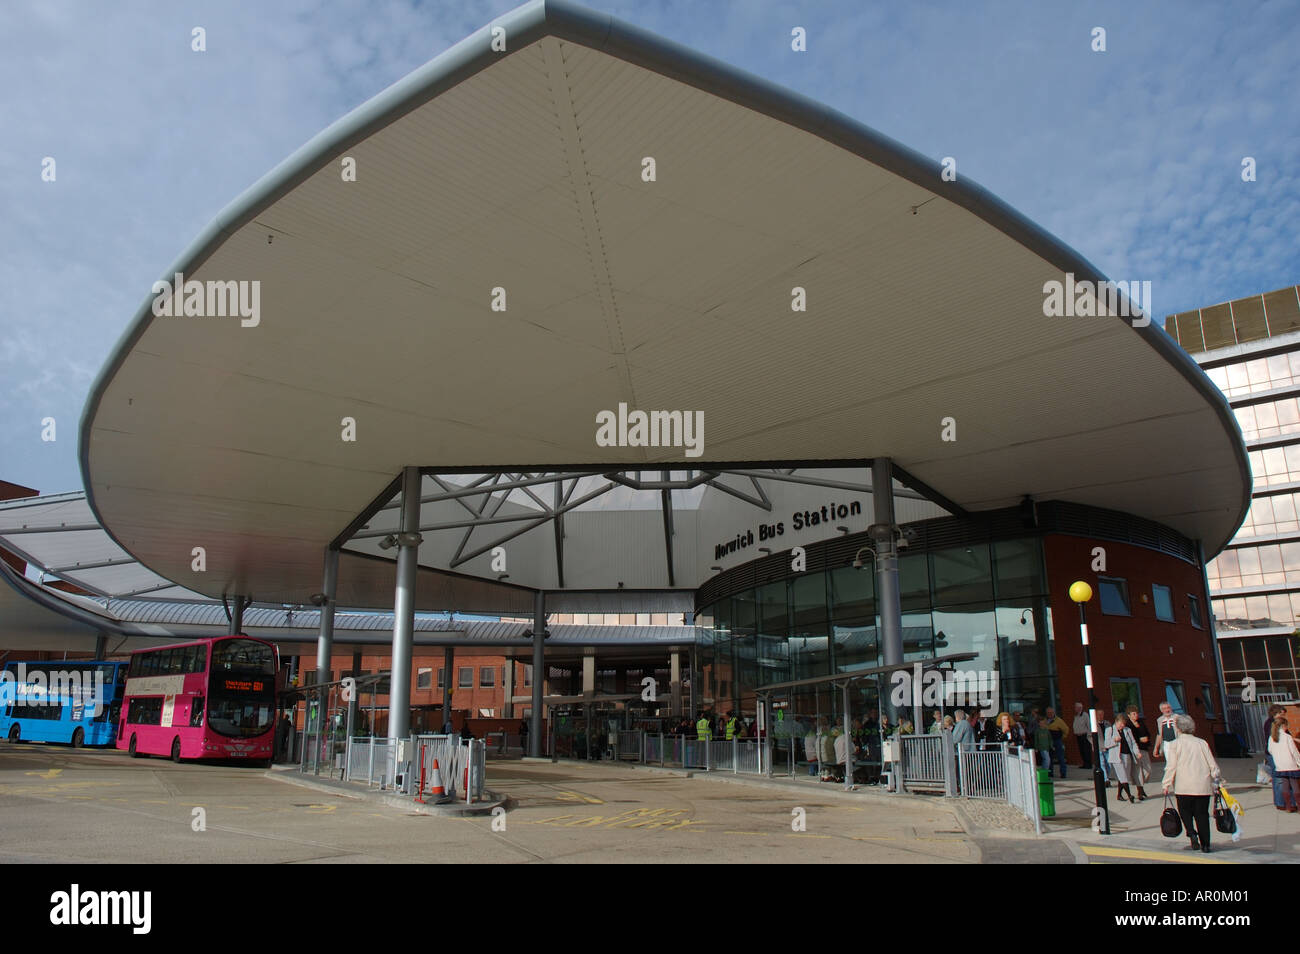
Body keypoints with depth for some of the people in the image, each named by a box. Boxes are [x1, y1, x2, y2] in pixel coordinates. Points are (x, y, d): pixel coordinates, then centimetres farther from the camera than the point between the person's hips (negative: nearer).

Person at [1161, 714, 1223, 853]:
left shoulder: (1175, 744, -1)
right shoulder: (1202, 742, 7)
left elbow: (1171, 766, -6)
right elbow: (1212, 764, 10)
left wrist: (1166, 784, 1)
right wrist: (1217, 780, 23)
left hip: (1184, 786, -3)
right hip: (1203, 786, 3)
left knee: (1185, 811, 13)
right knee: (1202, 814, 9)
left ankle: (1192, 834, -8)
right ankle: (1205, 844, 9)